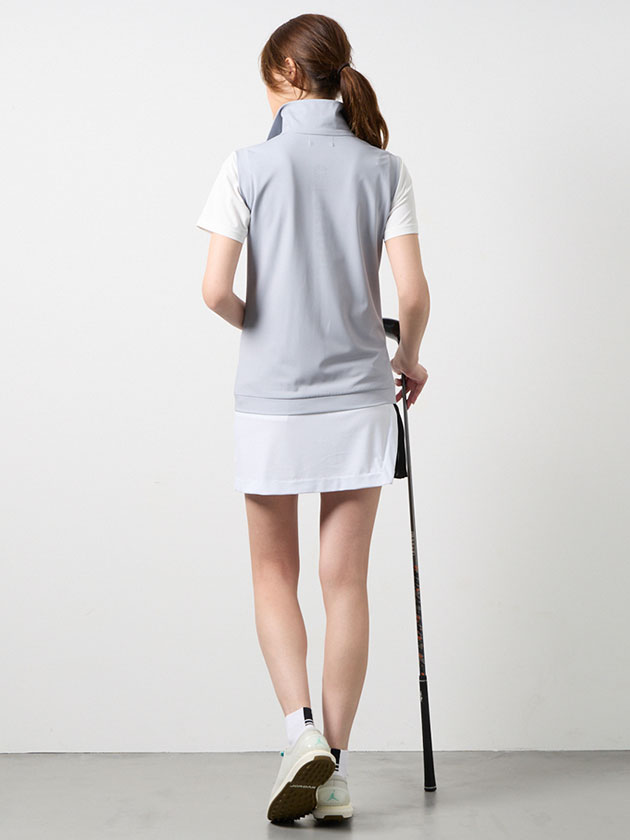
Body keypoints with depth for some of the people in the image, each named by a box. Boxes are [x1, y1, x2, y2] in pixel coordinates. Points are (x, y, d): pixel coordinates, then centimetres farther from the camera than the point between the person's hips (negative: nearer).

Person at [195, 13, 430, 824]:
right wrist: (410, 359, 12)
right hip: (357, 396, 2)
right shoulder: (383, 167, 0)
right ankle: (335, 770, 13)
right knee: (346, 581, 8)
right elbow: (413, 293, -7)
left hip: (272, 400, -2)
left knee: (274, 573, 15)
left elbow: (216, 289, -12)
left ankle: (301, 728, -2)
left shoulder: (249, 165, -7)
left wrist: (255, 325, 9)